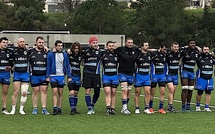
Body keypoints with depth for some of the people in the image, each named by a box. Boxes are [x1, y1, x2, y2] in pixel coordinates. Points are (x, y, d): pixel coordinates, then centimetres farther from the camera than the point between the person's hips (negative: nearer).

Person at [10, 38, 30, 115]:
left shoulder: (27, 51, 1)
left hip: (25, 74, 1)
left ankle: (21, 109, 11)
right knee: (16, 92, -4)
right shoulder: (14, 51, 0)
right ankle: (13, 109, 6)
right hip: (17, 74, -1)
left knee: (24, 93, 0)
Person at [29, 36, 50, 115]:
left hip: (44, 75, 1)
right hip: (34, 76, -1)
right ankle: (35, 108, 11)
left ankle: (44, 109, 3)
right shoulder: (31, 52, 3)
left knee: (44, 91, 0)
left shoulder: (46, 52, 6)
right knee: (35, 91, 3)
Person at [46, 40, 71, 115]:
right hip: (53, 76, -3)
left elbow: (67, 66, 10)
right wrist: (47, 76, -5)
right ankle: (55, 108, -11)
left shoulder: (65, 55, 6)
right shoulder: (50, 54, -2)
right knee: (54, 92, -10)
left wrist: (69, 76, 5)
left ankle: (59, 109, 10)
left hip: (61, 76, 3)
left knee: (60, 93, 5)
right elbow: (48, 66, -1)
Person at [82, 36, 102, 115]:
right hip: (87, 73, -1)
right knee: (87, 91, -5)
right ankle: (90, 109, 0)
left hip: (96, 74, 1)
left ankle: (92, 105, 30)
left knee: (97, 92, 6)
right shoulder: (86, 51, 2)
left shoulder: (99, 51, 4)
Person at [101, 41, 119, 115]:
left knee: (113, 93, 5)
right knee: (107, 92, -13)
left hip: (114, 76, 3)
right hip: (106, 76, -3)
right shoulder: (103, 54, -2)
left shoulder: (116, 54, 6)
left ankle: (112, 109, 9)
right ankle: (108, 109, -16)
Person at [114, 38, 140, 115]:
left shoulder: (136, 50, 5)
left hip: (131, 74, 5)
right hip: (122, 73, -5)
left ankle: (124, 108, 19)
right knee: (124, 90, -14)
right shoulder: (121, 49, -7)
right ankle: (124, 108, -13)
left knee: (128, 91, 9)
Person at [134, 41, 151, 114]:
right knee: (137, 93, 2)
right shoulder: (138, 55, -10)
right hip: (139, 75, -4)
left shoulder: (149, 55, 5)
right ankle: (137, 109, 9)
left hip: (147, 76, 4)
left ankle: (146, 108, 2)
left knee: (147, 92, -3)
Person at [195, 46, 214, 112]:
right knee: (199, 92, 2)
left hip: (209, 78, 4)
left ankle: (207, 107, 10)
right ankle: (197, 105, 21)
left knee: (208, 93, 3)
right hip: (201, 78, -4)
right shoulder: (199, 57, -8)